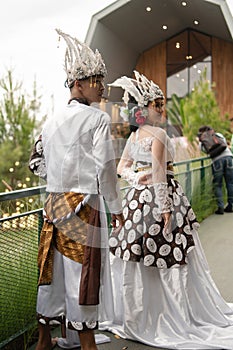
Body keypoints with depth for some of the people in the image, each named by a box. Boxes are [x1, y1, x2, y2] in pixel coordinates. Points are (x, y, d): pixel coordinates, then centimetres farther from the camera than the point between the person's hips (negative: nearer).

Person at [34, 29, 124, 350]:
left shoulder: (51, 122, 10)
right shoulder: (98, 119, -9)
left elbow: (38, 165, 13)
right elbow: (106, 169, -13)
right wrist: (116, 209, -5)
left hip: (54, 203, 7)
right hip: (84, 204, -7)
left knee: (51, 268, 15)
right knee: (84, 272, 2)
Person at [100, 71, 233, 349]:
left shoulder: (133, 136, 11)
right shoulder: (158, 134, -14)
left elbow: (122, 167, 19)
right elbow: (159, 173, -19)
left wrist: (135, 178, 2)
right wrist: (165, 207, -18)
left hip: (137, 197, 8)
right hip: (158, 196, -8)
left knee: (138, 257, 13)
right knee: (170, 254, 1)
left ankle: (136, 314, 26)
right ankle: (179, 315, 11)